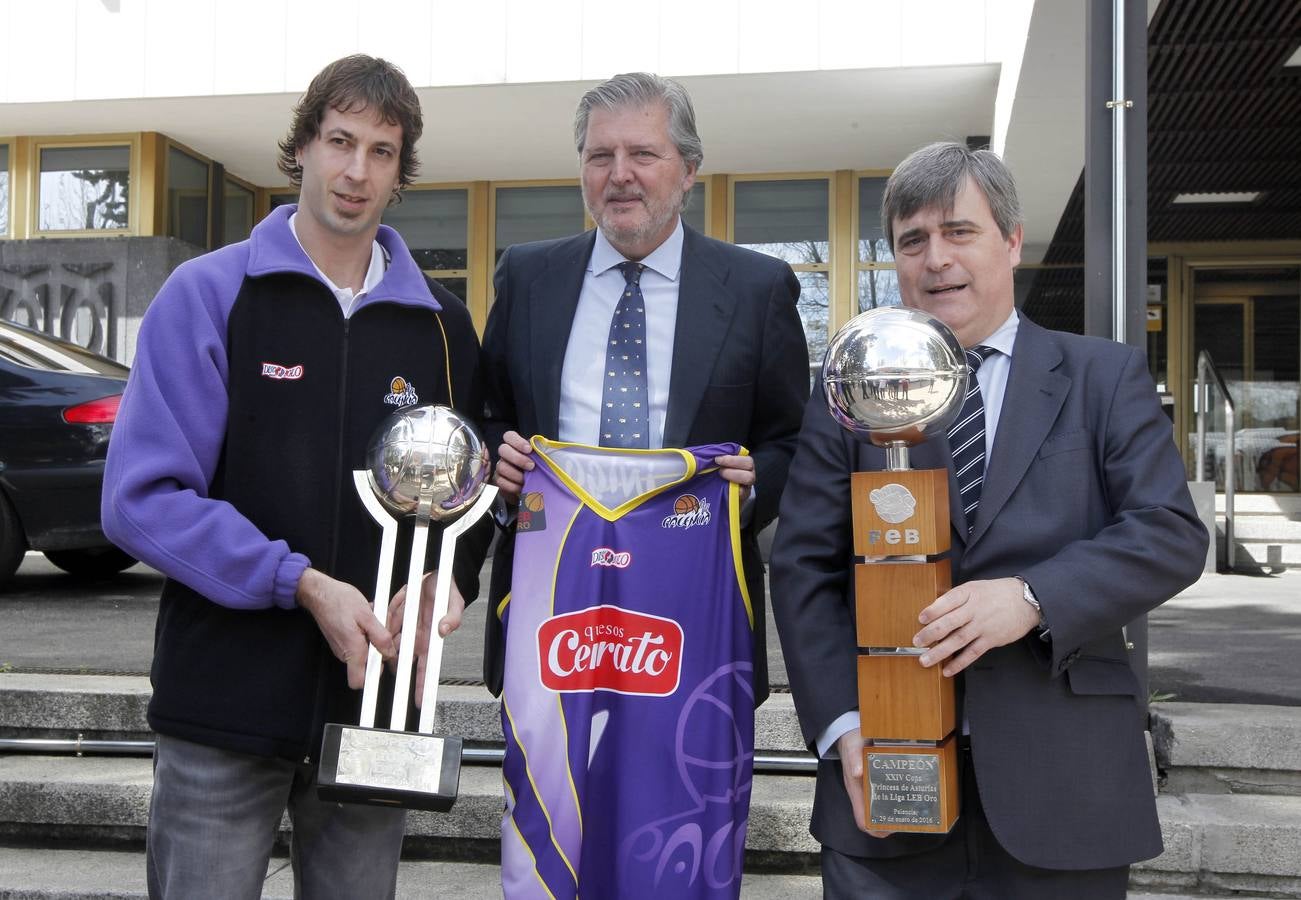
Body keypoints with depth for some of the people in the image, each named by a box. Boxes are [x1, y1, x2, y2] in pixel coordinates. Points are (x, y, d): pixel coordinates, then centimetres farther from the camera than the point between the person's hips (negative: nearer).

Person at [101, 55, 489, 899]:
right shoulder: (209, 294, -3)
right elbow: (143, 497, -10)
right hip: (226, 698, -3)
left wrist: (450, 579, -6)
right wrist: (301, 584, -18)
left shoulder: (441, 323, 7)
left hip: (373, 696, 3)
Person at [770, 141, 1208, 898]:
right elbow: (805, 567, 2)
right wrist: (844, 724, -10)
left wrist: (1034, 599, -18)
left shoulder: (1106, 377, 6)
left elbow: (1173, 534, -3)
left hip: (1062, 782, 0)